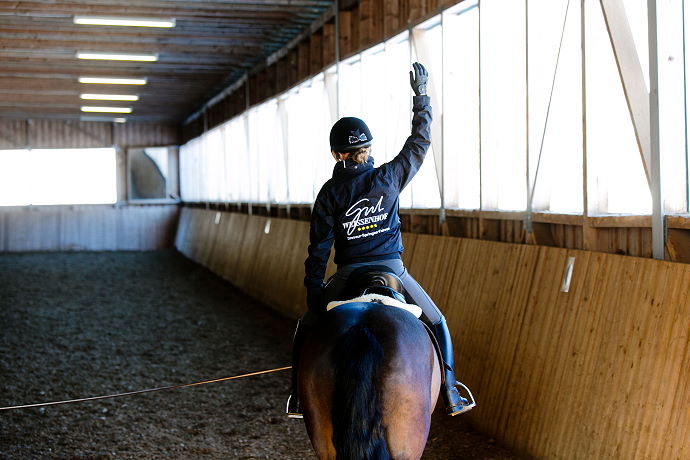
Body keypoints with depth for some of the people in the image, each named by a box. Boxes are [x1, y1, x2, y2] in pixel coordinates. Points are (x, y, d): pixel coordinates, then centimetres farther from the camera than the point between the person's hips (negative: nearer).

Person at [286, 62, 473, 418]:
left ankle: (299, 397, 14)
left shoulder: (329, 192, -3)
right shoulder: (390, 177, -4)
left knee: (307, 328, 19)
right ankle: (450, 394, 13)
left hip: (349, 276, 0)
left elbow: (319, 248, -3)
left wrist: (314, 293, 3)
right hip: (393, 270, 1)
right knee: (437, 324, 20)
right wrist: (420, 95, 17)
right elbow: (420, 141, 10)